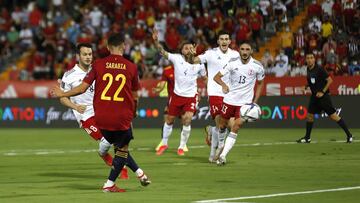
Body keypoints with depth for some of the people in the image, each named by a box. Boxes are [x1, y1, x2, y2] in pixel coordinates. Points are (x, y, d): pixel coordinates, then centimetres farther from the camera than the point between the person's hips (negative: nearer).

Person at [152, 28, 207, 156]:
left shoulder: (199, 64, -4)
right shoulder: (177, 58, -8)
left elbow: (205, 77, 11)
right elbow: (162, 52, -15)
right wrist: (156, 41, -32)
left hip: (191, 97, -1)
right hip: (177, 95, 1)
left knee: (187, 120, -17)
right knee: (169, 120, 10)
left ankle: (181, 147, -1)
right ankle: (164, 144, 32)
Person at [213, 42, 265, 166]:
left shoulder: (257, 66, -6)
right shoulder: (233, 63, -6)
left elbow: (260, 83, 9)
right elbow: (216, 77, -7)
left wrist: (255, 102, 1)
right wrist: (223, 84, -29)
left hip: (245, 103, -1)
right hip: (229, 99, 1)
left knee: (235, 129, -12)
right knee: (222, 126, 9)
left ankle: (223, 156, -11)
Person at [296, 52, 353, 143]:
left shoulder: (319, 69, -15)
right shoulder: (309, 70, 7)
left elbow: (330, 80, -15)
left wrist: (322, 92, -17)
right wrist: (307, 86, 5)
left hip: (323, 96, -8)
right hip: (314, 96, 8)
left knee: (333, 116, -9)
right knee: (309, 115, 10)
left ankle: (349, 135, -5)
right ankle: (307, 137, 23)